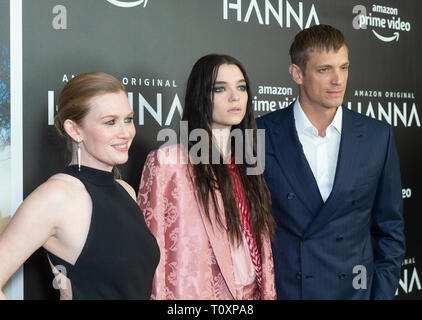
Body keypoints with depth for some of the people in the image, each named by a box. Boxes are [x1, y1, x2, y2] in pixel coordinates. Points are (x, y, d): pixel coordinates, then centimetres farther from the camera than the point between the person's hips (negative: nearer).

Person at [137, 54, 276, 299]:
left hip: (252, 292, 6)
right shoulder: (167, 161, -12)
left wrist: (268, 292, 5)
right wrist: (161, 296, -14)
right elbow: (154, 253, -11)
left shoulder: (245, 165, 7)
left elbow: (260, 241, 10)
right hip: (196, 292, -6)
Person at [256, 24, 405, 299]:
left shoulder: (378, 136, -1)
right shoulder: (261, 135, -7)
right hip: (280, 289, -1)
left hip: (354, 289, 2)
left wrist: (382, 294, -1)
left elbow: (390, 228, 4)